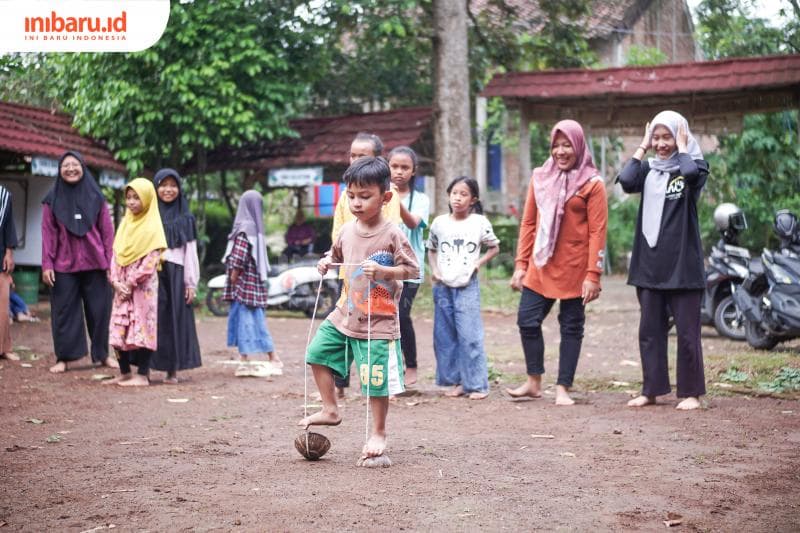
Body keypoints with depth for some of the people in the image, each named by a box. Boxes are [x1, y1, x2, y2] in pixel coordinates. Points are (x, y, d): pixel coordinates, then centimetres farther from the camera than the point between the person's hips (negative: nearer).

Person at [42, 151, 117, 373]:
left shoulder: (95, 196, 4)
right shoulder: (52, 199, 3)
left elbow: (107, 231, 5)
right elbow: (48, 234, 1)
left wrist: (110, 262, 0)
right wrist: (47, 264, -6)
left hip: (95, 263, 1)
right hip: (64, 265, -1)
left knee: (99, 309, 5)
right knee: (64, 311, 2)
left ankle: (103, 353, 18)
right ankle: (64, 357, 9)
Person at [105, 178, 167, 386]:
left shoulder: (153, 226, -7)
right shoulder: (125, 223, 13)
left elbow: (150, 261, -13)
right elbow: (116, 254, 11)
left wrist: (130, 283, -14)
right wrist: (116, 281, -3)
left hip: (143, 286, -7)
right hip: (122, 286, 7)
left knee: (141, 328, -6)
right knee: (119, 329, 6)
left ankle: (142, 375, -1)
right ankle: (124, 373, 15)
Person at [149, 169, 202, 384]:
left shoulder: (185, 219, 10)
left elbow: (190, 252, 7)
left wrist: (191, 283, 0)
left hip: (176, 275, 1)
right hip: (151, 275, -1)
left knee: (176, 321, 2)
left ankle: (173, 370, 7)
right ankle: (145, 368, 1)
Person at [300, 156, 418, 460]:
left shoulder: (391, 234, -15)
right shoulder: (347, 231, 3)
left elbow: (412, 270, -13)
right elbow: (337, 253, 24)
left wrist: (382, 270, -26)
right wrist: (327, 261, 2)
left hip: (378, 322, -6)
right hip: (344, 315, 7)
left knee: (376, 380, -1)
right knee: (318, 353, 10)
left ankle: (378, 433, 17)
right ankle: (330, 410, 24)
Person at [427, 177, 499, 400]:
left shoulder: (480, 223, -2)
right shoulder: (439, 222, 4)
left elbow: (494, 247, 10)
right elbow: (431, 249, 18)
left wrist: (478, 263, -4)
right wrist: (434, 269, 2)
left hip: (468, 286, -3)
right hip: (443, 287, 3)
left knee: (469, 335, -8)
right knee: (445, 336, 5)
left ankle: (477, 384, -2)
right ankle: (456, 381, 16)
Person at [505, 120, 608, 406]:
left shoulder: (592, 183, -5)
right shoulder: (540, 178, 8)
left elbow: (597, 232, -8)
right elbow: (528, 223, 10)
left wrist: (593, 274, -14)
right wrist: (521, 264, 5)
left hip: (574, 269, -4)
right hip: (540, 267, 4)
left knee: (571, 328, 5)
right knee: (527, 320, 3)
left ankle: (563, 389, 14)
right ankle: (534, 382, 19)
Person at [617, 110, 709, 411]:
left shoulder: (694, 166, 0)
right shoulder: (648, 169, 11)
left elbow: (690, 173, -26)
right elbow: (626, 181, -11)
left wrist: (682, 146, -9)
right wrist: (642, 147, -3)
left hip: (683, 264, -4)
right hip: (650, 264, 4)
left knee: (687, 332, 0)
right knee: (650, 331, 8)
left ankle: (691, 392, 10)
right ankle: (651, 390, 16)